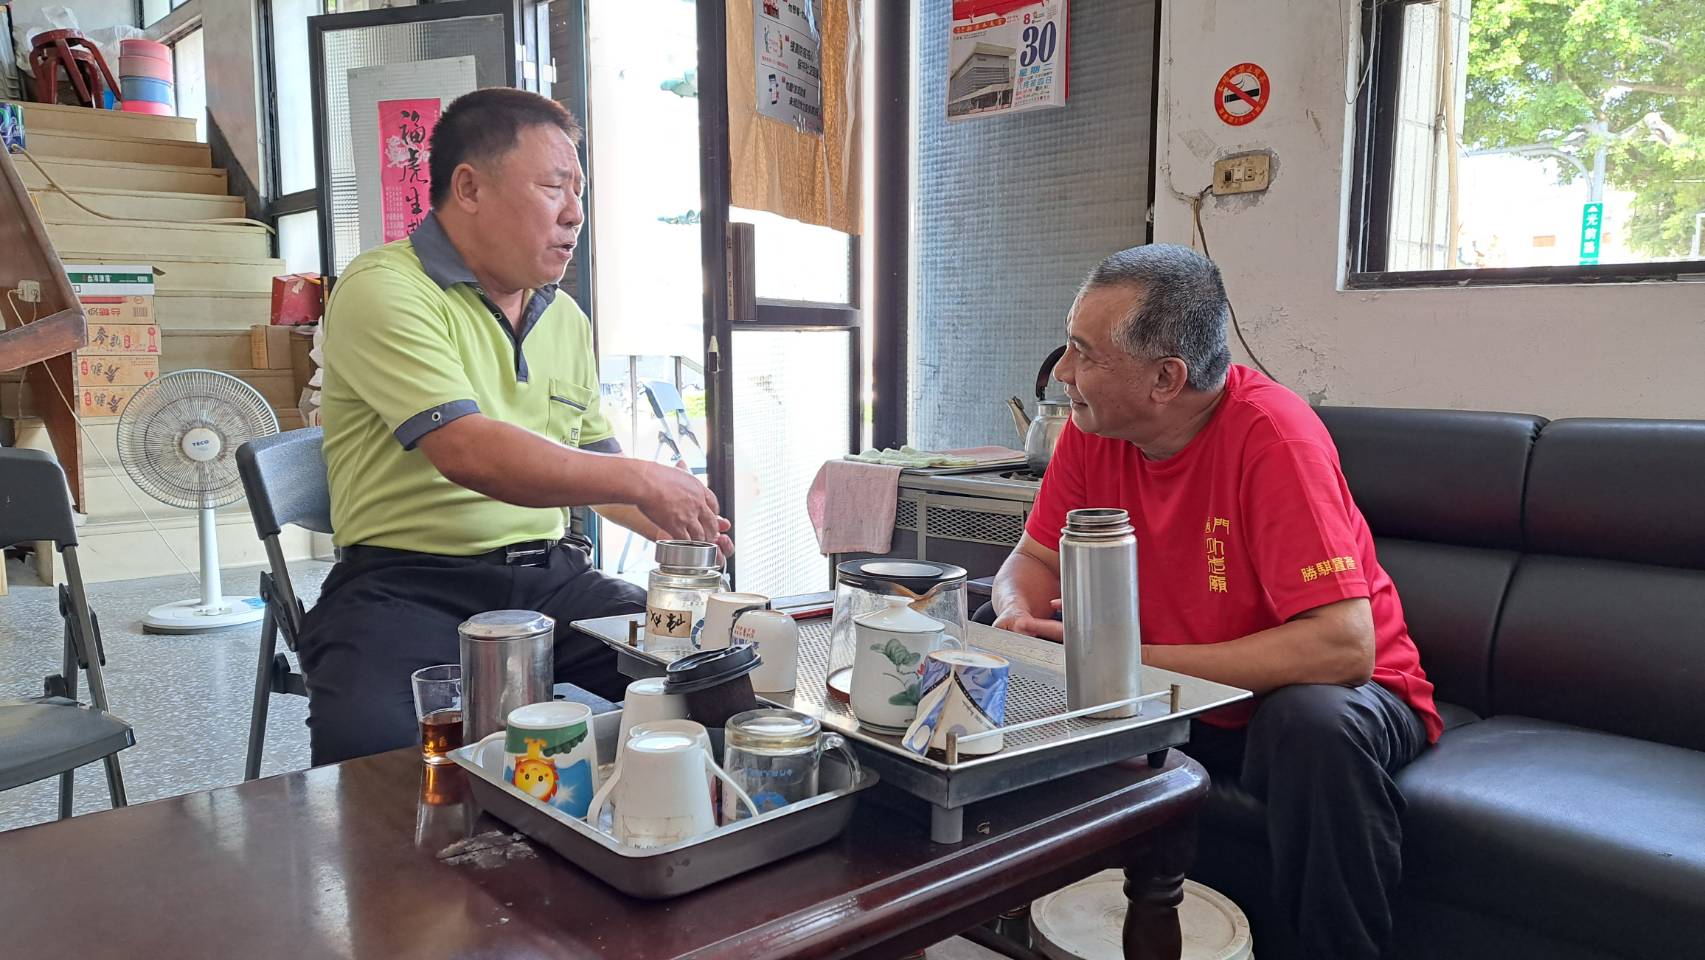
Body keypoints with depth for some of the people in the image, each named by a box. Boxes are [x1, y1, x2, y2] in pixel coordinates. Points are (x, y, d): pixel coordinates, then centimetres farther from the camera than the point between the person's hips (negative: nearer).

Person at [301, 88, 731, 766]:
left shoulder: (565, 319, 17)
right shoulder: (383, 290, -8)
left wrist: (682, 531, 5)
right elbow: (468, 452, -22)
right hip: (409, 584, -5)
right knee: (370, 737, -35)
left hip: (550, 577, 6)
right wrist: (641, 481, -20)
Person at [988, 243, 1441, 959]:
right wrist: (1019, 616, -21)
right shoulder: (1092, 430, -8)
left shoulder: (1272, 436, -27)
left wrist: (1131, 661, -34)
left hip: (1329, 692, -5)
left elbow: (1343, 646, -33)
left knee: (1313, 720, -37)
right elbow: (1034, 559, 4)